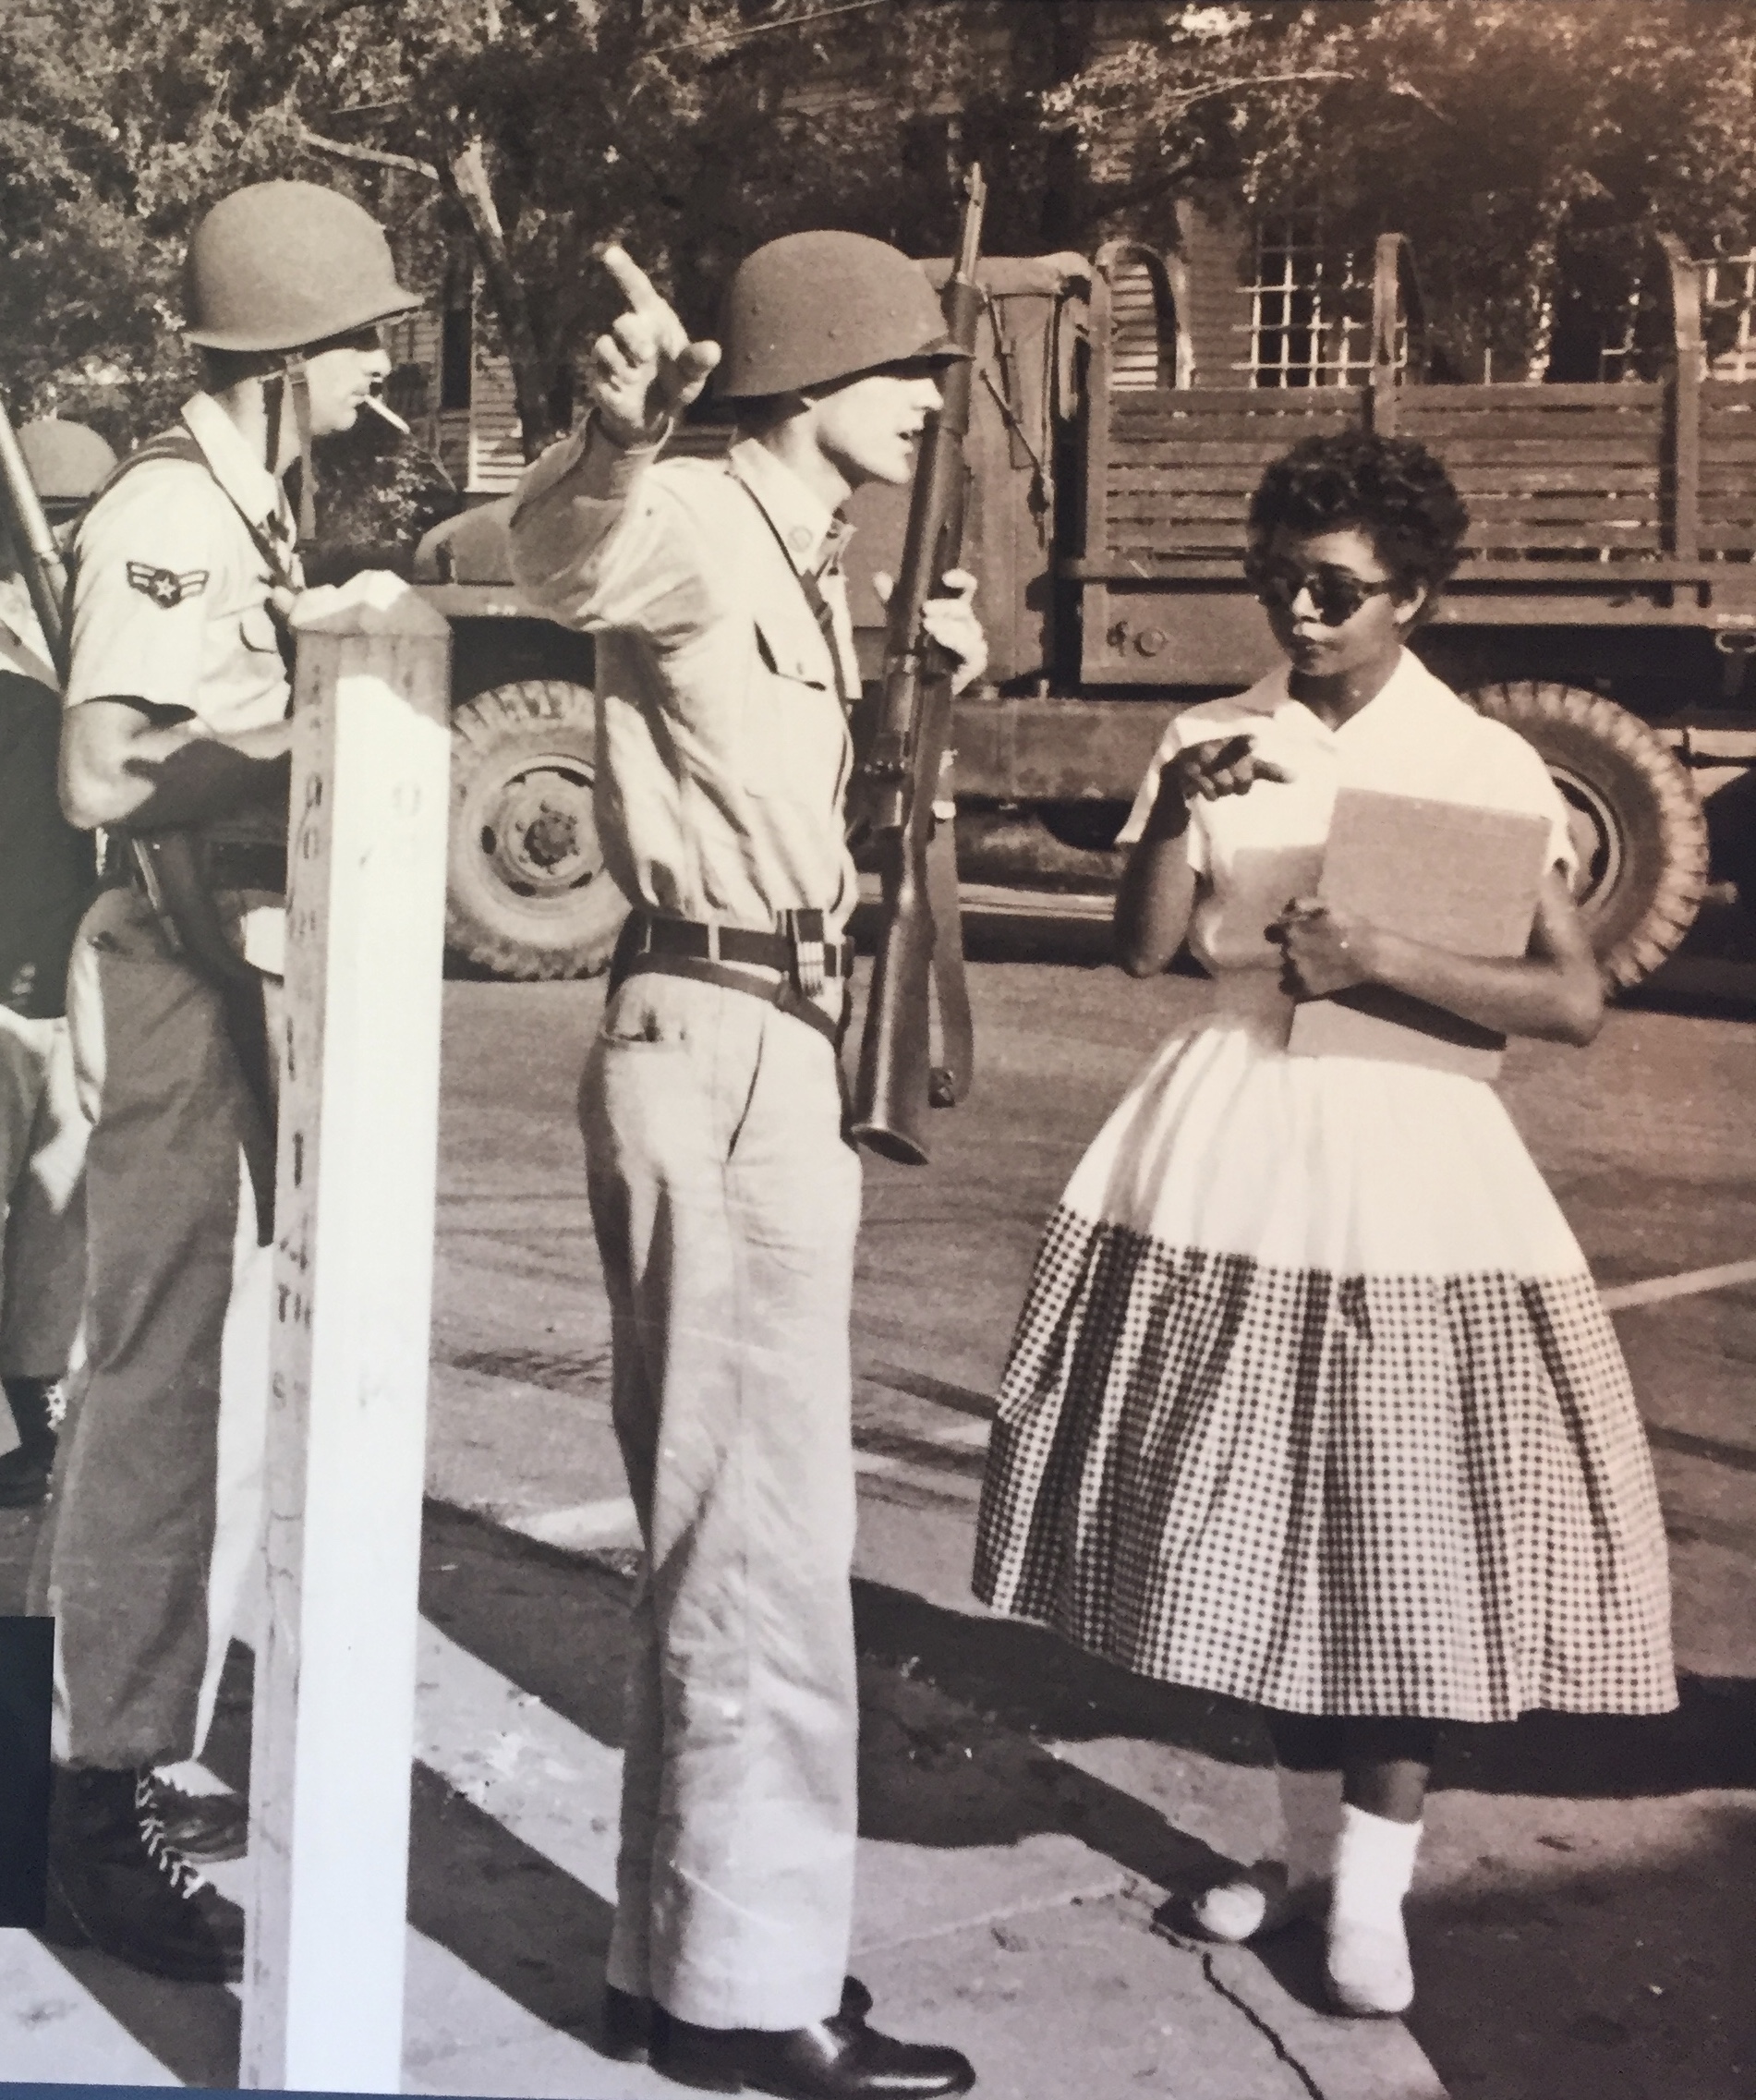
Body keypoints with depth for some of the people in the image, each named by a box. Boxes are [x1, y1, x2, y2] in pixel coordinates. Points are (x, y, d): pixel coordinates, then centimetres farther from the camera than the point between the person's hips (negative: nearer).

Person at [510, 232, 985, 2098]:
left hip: (772, 1047, 10)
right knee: (761, 1535, -5)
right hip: (712, 1050, -10)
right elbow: (566, 559, -37)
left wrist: (918, 674, 26)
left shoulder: (804, 558, 17)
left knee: (724, 1526, 15)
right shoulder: (698, 521, -12)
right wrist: (611, 439, -57)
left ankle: (686, 1946, 28)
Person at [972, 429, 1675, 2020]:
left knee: (1403, 1524, -2)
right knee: (1261, 1506, 9)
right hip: (1233, 1144, 3)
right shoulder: (1210, 740, 5)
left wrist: (1383, 960, -19)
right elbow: (1143, 950, -2)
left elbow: (1575, 1001, -8)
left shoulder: (1484, 764, -2)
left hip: (1404, 1147, -2)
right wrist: (1175, 811, -18)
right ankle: (1309, 1840, 27)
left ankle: (1375, 1880, 13)